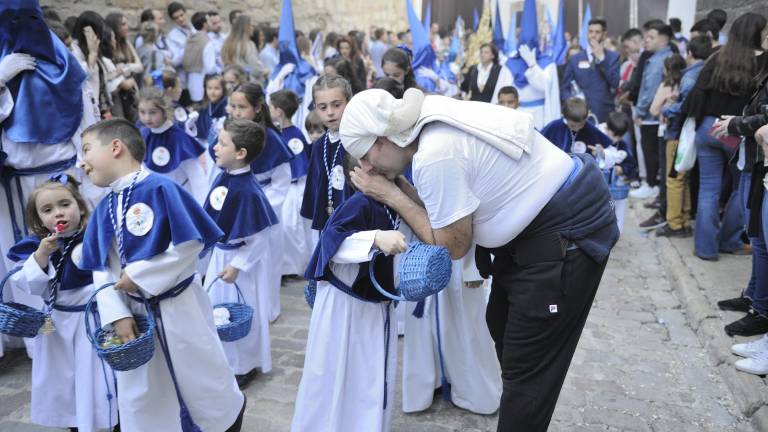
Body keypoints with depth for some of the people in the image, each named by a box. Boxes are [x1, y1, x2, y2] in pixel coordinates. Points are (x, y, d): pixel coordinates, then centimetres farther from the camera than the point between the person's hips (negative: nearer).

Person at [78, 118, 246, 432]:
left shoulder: (160, 189, -19)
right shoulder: (103, 210, 2)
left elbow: (191, 245, -23)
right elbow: (101, 270, 3)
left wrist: (139, 276, -20)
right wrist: (117, 315, -8)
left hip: (177, 308, -6)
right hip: (135, 311, 6)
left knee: (203, 380, 13)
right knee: (137, 398, 18)